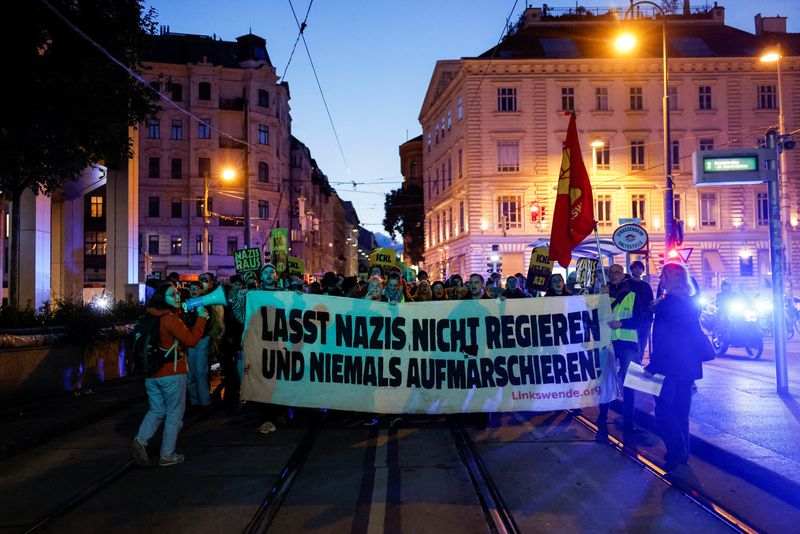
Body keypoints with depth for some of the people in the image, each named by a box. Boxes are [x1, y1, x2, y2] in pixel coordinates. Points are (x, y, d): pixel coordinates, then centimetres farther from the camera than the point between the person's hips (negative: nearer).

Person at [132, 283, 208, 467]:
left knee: (157, 411, 19)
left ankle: (140, 440, -2)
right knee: (174, 414, 7)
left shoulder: (150, 318, 6)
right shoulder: (170, 319, -18)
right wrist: (201, 318, -12)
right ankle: (167, 455, 12)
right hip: (172, 374, -7)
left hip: (152, 374, 7)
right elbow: (191, 340, -21)